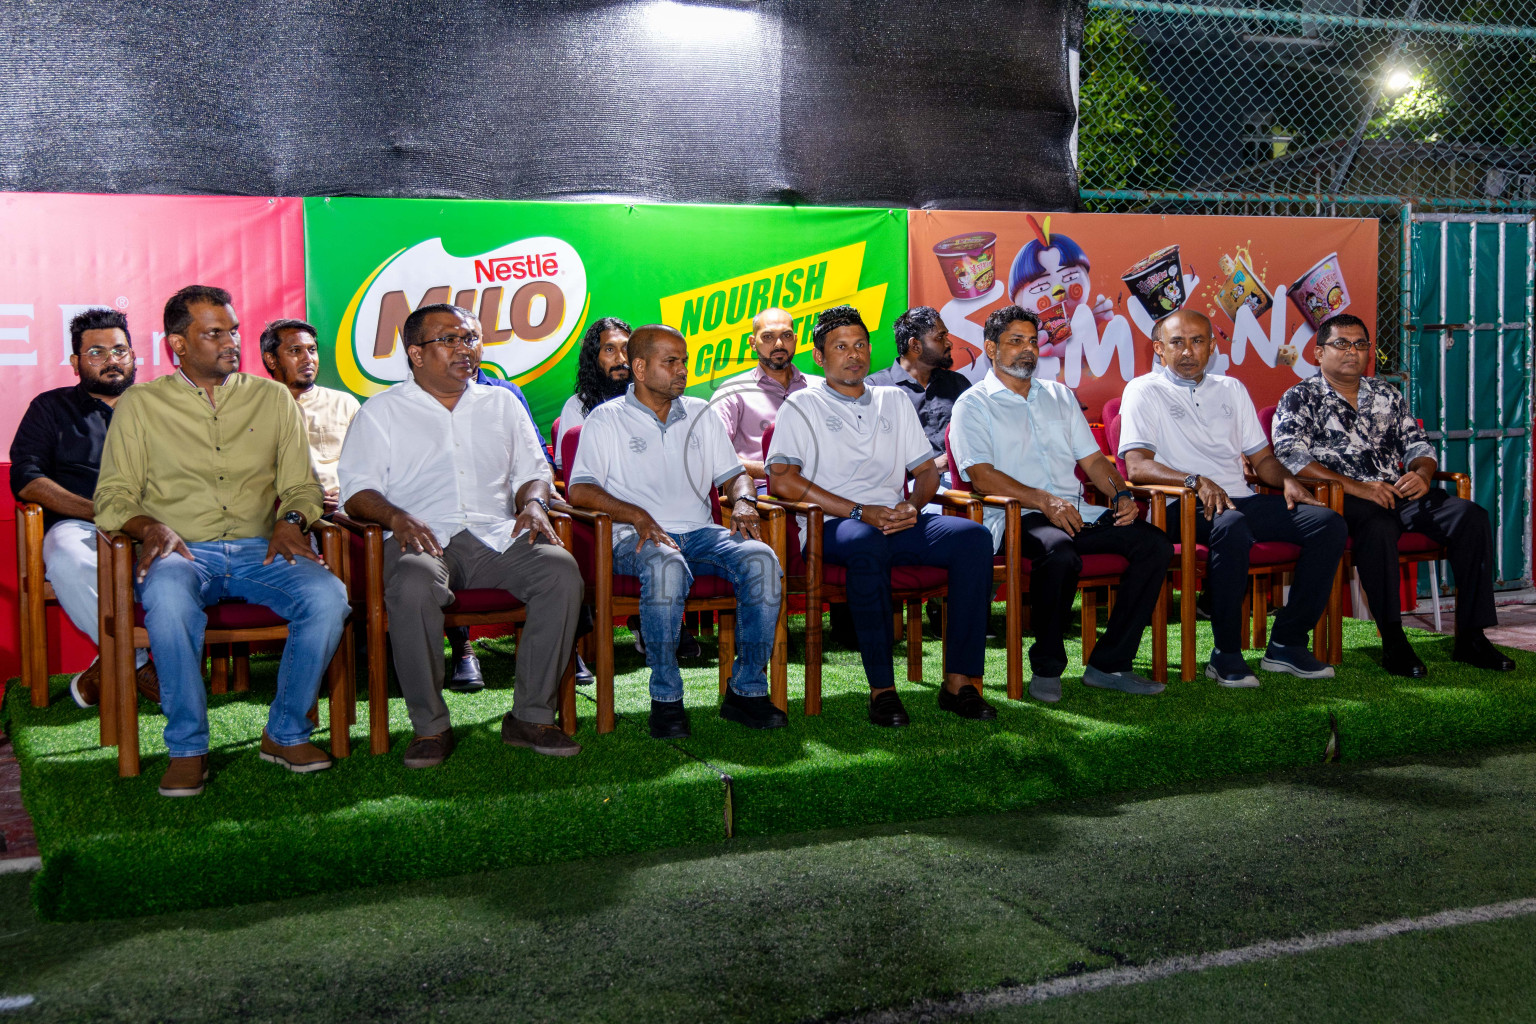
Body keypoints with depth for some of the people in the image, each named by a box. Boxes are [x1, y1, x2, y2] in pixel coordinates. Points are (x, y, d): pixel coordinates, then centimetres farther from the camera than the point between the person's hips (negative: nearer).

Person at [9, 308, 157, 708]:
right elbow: (25, 479, 3)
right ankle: (137, 663, -26)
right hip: (80, 526, -1)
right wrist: (98, 511, -11)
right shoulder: (51, 408, 18)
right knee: (67, 559, -39)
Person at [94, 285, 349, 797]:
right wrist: (152, 527, -16)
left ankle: (285, 732, -9)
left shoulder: (272, 398, 16)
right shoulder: (140, 404, 10)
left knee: (328, 596, -29)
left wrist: (292, 520, -7)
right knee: (168, 596, -39)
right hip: (182, 552, -2)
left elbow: (302, 485, 16)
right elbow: (113, 495, 5)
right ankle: (187, 748, -23)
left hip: (260, 549, 2)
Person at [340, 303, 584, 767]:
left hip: (497, 535, 3)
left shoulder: (502, 403, 25)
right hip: (425, 537, -3)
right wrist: (398, 519, -17)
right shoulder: (382, 411, 13)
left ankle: (531, 716, -19)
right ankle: (430, 726, -24)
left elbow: (533, 471, 23)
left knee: (561, 568, -28)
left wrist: (533, 504, -1)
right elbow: (356, 489, 4)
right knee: (413, 583, -39)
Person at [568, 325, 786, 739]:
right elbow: (580, 490, -4)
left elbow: (733, 474, 22)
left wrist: (744, 502, -3)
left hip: (700, 532, 4)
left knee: (761, 559, -27)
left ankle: (747, 689, -18)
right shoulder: (606, 420, 8)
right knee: (667, 566, -40)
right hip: (637, 536, -4)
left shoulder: (701, 415, 22)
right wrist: (636, 515, -19)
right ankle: (666, 699, -26)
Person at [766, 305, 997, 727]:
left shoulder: (894, 401, 24)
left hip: (896, 520, 5)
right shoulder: (802, 405, 9)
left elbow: (927, 470, 20)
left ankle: (960, 680, -25)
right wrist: (859, 511, -13)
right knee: (867, 543, -40)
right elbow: (781, 479, -6)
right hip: (832, 526, -4)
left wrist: (913, 506, -5)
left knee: (974, 537, -23)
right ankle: (881, 688, -35)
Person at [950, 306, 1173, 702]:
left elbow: (1093, 459, 23)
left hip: (1075, 513, 6)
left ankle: (1109, 664, -14)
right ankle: (1046, 667, -18)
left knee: (1155, 543, -17)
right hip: (1014, 517, -6)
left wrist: (1121, 494, 1)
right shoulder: (973, 404, 5)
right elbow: (981, 476, -9)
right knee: (1060, 552, -39)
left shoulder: (1060, 396, 25)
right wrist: (1043, 501, -21)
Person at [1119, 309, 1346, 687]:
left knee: (1329, 524, -15)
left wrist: (1287, 480, 1)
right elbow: (1136, 465, -11)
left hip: (1241, 499, 6)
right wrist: (1196, 481, -26)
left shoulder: (1231, 389, 24)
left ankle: (1287, 643, -11)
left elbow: (1261, 457, 25)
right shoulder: (1144, 391, 4)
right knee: (1231, 527, -40)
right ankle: (1226, 655, -26)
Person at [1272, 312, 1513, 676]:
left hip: (1399, 493, 6)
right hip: (1340, 497, -6)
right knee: (1378, 527, -39)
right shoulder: (1299, 400, 5)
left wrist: (1421, 474, -5)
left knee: (1472, 517, -18)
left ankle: (1470, 638, -17)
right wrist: (1357, 487, -20)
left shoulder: (1387, 395, 23)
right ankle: (1393, 642, -29)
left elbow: (1417, 445, 21)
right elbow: (1292, 458, -10)